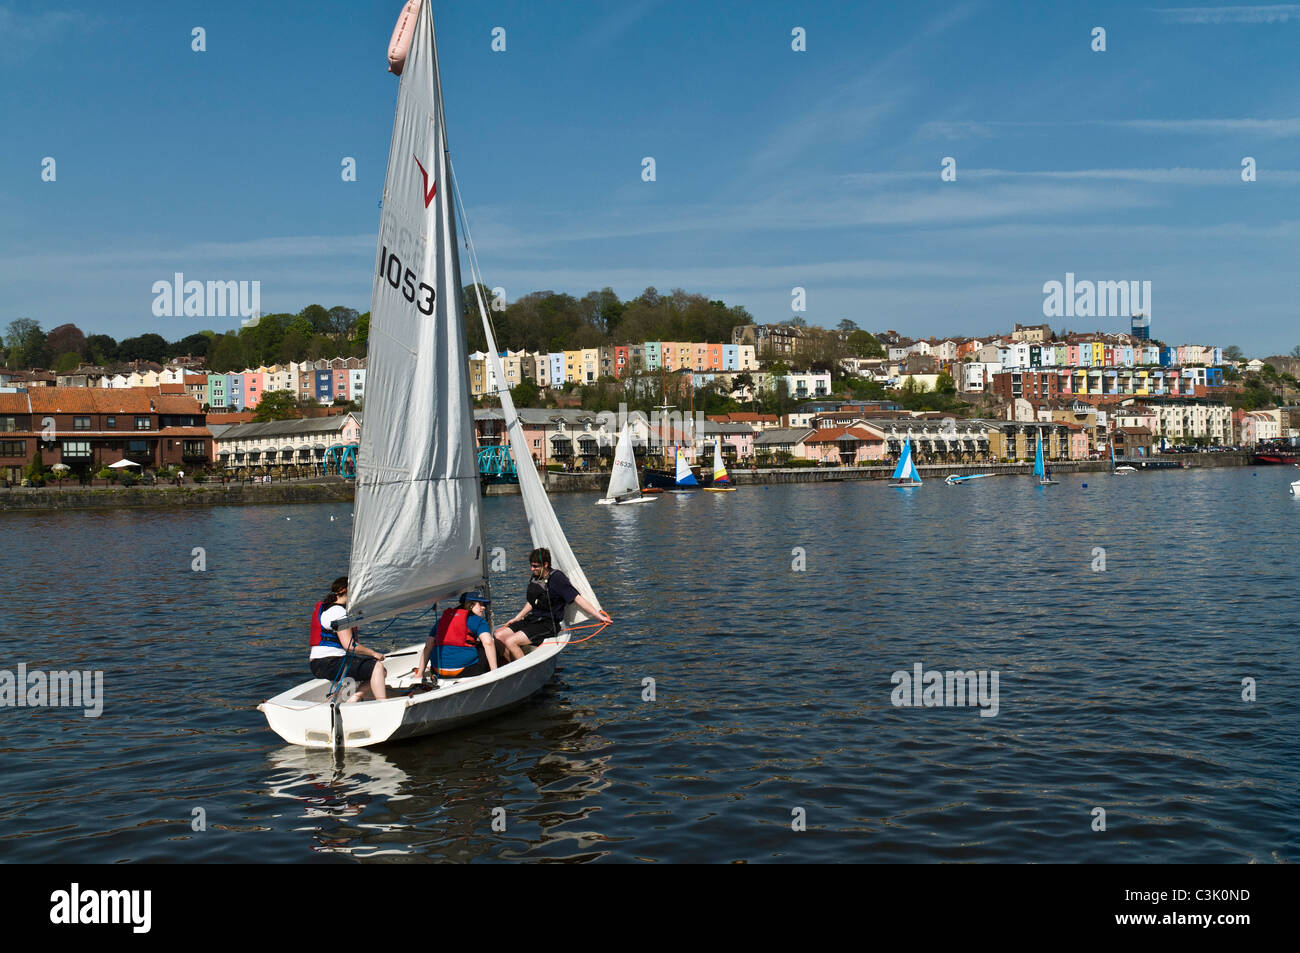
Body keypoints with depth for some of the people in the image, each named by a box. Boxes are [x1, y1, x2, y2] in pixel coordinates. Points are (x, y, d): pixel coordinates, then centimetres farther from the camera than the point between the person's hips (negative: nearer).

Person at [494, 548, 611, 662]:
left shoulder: (556, 578, -15)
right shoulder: (535, 577, 8)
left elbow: (577, 598, -19)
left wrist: (599, 616, -24)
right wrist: (517, 618, 21)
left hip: (548, 624, -8)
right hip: (532, 619, 8)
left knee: (510, 642, -22)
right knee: (499, 636, -3)